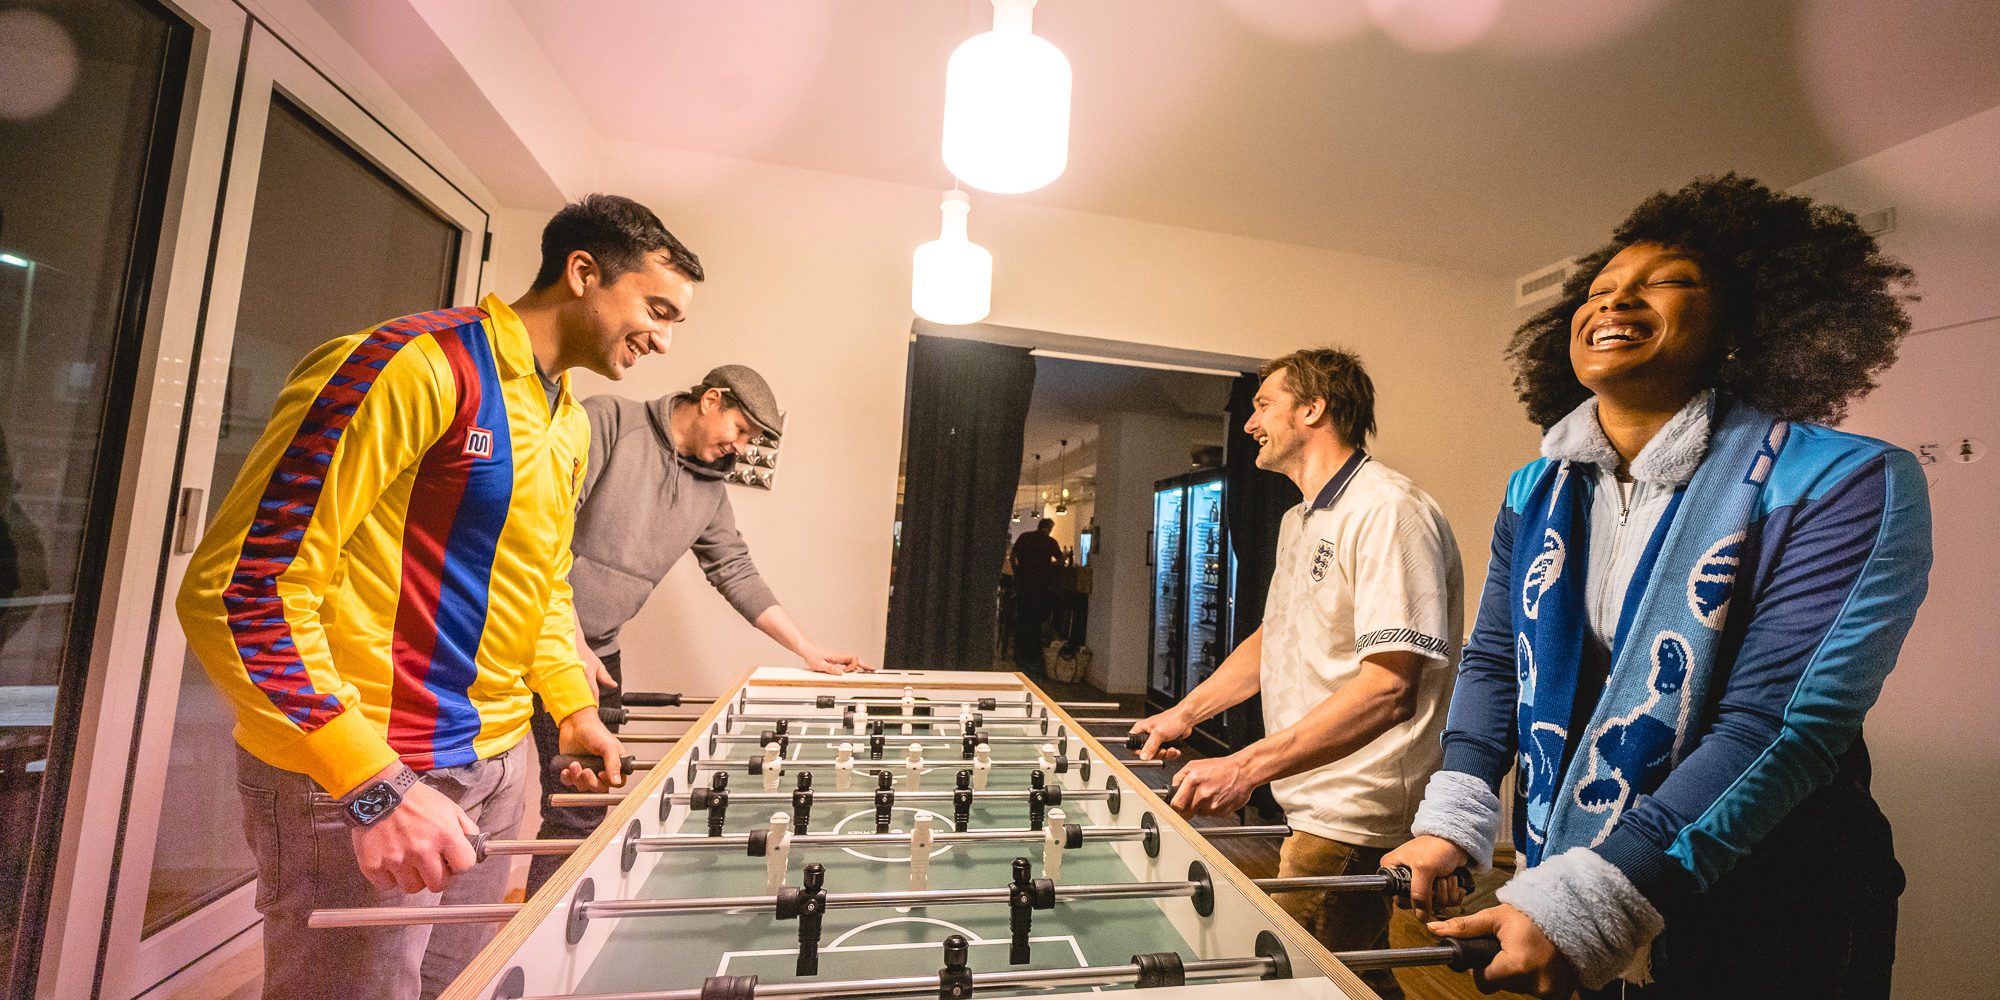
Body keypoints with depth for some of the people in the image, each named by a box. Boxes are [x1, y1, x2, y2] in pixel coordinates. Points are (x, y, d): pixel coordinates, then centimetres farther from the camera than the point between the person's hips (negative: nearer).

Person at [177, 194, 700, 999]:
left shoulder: (569, 425, 9)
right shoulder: (413, 366, -18)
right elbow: (241, 591, -20)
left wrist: (574, 707, 11)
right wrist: (375, 785, -23)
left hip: (496, 766, 8)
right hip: (352, 779, -7)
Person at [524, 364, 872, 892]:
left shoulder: (709, 491, 10)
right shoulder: (608, 420, -9)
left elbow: (737, 573, 12)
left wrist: (809, 650, 7)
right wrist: (570, 638, -18)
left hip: (597, 657, 6)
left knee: (583, 807, 6)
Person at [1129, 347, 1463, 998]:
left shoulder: (1386, 509, -18)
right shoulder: (1298, 523, 13)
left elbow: (1388, 688, -26)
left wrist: (1246, 768, -27)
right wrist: (1185, 713, 15)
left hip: (1351, 824, -9)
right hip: (1312, 808, 9)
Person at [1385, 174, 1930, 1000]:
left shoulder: (1845, 484, -16)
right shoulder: (1536, 492, 0)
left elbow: (1774, 728, -23)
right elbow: (1494, 663, 2)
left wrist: (1585, 905, -30)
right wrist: (1451, 823, -10)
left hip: (1764, 930, -4)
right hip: (1559, 880, 5)